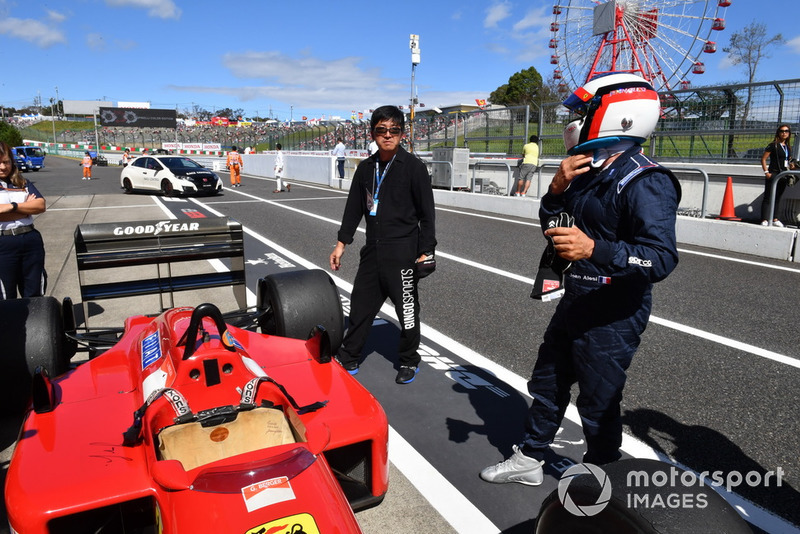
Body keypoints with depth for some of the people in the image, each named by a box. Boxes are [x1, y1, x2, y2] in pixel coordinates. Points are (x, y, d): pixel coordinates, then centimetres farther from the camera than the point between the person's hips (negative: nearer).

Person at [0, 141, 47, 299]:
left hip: (31, 239, 3)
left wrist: (13, 206, -15)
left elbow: (41, 205, -3)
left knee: (35, 295, 12)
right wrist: (27, 207, -4)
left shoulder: (23, 184, 11)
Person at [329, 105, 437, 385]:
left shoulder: (414, 167, -7)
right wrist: (341, 243, 13)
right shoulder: (366, 168, 9)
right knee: (360, 306, 13)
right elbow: (354, 208, 15)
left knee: (407, 309, 7)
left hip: (403, 251, -5)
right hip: (372, 250, 5)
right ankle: (348, 359, 28)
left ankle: (408, 362, 27)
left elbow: (427, 212, -6)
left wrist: (426, 252, -9)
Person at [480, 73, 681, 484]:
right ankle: (529, 459, 39)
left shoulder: (645, 183, -21)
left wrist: (594, 249, -43)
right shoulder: (589, 173, 6)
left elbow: (662, 258, -29)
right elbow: (550, 224, 12)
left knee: (598, 404, 8)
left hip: (613, 318, -9)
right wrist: (558, 188, -7)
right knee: (547, 385, 20)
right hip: (575, 304, 9)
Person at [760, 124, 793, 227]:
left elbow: (787, 161, 24)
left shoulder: (788, 148, 16)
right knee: (768, 197, -9)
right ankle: (764, 220, -11)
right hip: (773, 174, -7)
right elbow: (763, 159, -7)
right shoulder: (773, 145, -4)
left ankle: (774, 219, 20)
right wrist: (766, 172, -15)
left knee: (778, 198, 13)